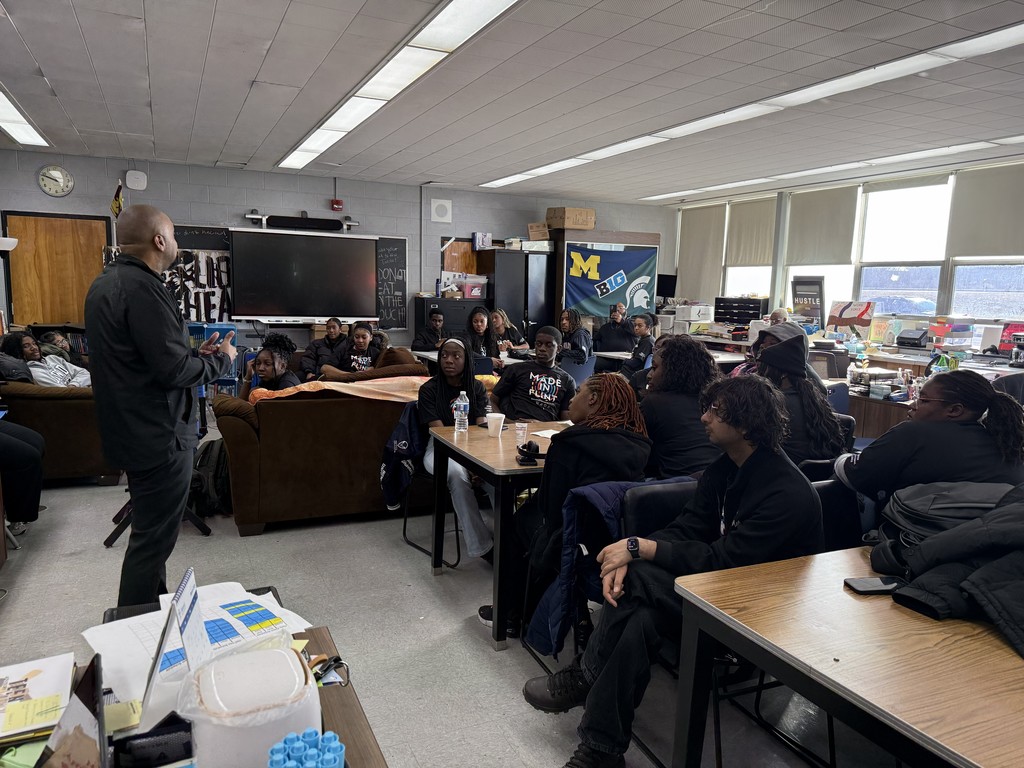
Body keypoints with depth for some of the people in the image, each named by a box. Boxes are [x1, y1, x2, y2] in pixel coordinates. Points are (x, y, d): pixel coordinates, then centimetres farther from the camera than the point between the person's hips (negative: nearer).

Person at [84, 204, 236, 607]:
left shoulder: (105, 283, 12)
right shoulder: (142, 288, -21)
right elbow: (173, 370, -23)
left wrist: (196, 354, 14)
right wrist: (221, 359, -7)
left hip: (131, 430, 11)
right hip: (159, 434, -11)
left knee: (151, 529, 22)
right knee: (154, 538, 1)